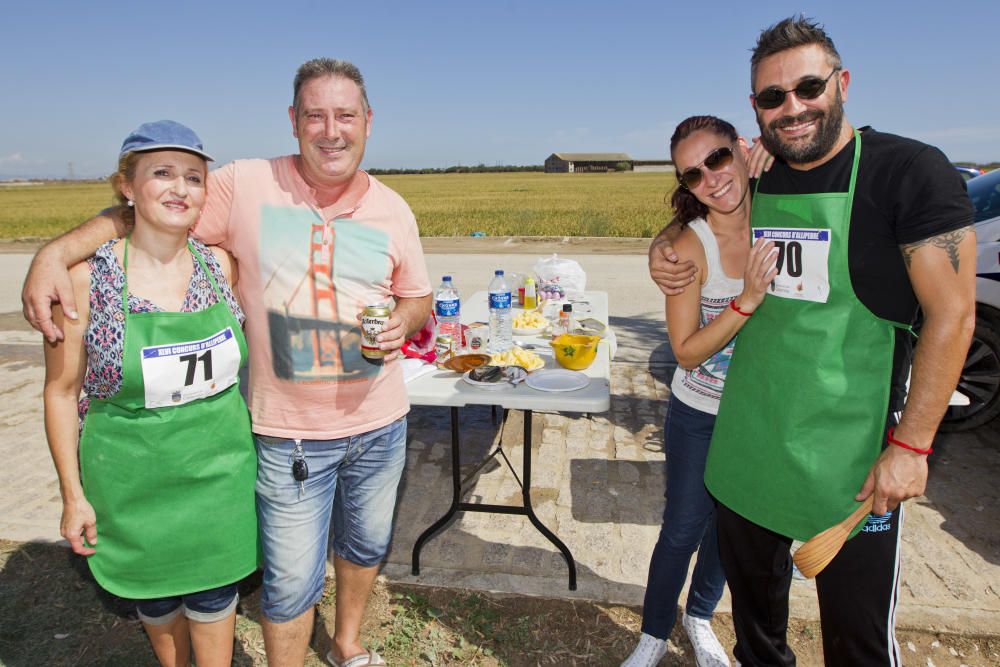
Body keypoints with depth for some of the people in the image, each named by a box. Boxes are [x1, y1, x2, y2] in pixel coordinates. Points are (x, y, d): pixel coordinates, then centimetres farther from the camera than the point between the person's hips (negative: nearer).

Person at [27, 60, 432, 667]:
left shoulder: (393, 210, 0)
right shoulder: (246, 186, -9)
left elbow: (419, 298, 9)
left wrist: (403, 321, -13)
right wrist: (55, 252, -14)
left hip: (380, 422, 4)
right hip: (290, 433, -3)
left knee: (366, 545, 24)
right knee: (292, 581, 8)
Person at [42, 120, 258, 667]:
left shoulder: (221, 264, -6)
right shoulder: (86, 277, -13)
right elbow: (61, 391, -6)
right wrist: (73, 494, -4)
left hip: (219, 468, 2)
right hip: (134, 476, -1)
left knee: (214, 590, 16)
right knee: (155, 594, 20)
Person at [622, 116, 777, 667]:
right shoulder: (691, 247, -20)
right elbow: (686, 352, -19)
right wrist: (748, 300, -30)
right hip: (701, 415, -3)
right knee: (683, 529, 10)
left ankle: (699, 616, 48)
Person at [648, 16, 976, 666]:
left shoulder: (910, 170, -12)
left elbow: (952, 315, -12)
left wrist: (911, 445, -15)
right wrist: (665, 247, -1)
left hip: (850, 450, -4)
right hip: (747, 437, 5)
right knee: (752, 592, 24)